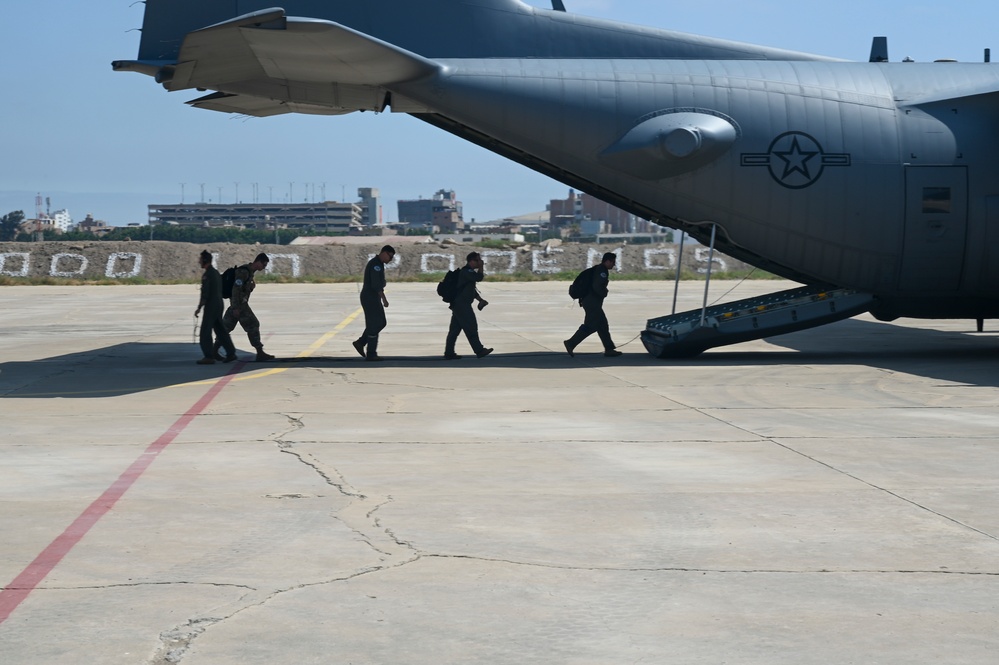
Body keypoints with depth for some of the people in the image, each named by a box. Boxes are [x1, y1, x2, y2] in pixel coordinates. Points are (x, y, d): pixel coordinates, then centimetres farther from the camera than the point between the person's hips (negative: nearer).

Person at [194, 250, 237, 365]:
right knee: (220, 329, 13)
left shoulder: (207, 275, -15)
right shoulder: (216, 273, 14)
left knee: (205, 331, -4)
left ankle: (209, 357, -6)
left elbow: (205, 294, -20)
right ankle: (231, 353, 12)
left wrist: (199, 308, -16)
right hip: (219, 304, 9)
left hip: (211, 306, -9)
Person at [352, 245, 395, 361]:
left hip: (373, 298, 10)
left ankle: (360, 342, 16)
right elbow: (376, 284, -25)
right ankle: (371, 354, 1)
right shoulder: (375, 264, -18)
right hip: (370, 298, -10)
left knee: (381, 323, 14)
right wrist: (384, 299, -23)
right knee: (374, 325, -5)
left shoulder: (378, 264, 16)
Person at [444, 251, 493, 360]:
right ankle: (479, 351, -4)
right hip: (462, 305, -10)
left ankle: (449, 353, 9)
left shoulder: (468, 271, 20)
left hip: (459, 305, 10)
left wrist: (480, 300, 16)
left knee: (454, 329, 8)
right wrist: (480, 266, -12)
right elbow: (479, 278, -25)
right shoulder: (466, 271, -13)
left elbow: (472, 290, 26)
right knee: (471, 327, -7)